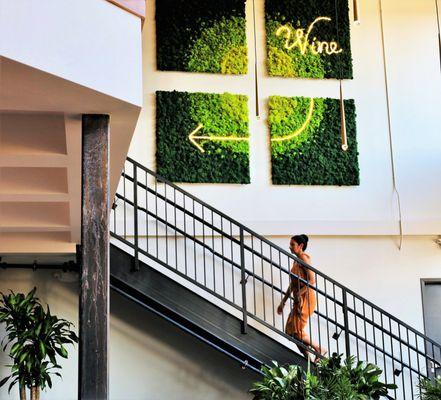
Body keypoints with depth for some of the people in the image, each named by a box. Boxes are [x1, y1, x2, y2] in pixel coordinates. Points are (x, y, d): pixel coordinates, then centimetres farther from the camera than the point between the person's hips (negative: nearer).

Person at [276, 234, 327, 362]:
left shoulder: (304, 258, -11)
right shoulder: (296, 260, 16)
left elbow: (312, 281, -19)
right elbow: (292, 284, 20)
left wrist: (299, 294, -22)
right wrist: (283, 301, 20)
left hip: (306, 298, -9)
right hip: (299, 300, 9)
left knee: (296, 330, -10)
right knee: (290, 330, 7)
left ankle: (320, 350, 3)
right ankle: (310, 359, 12)